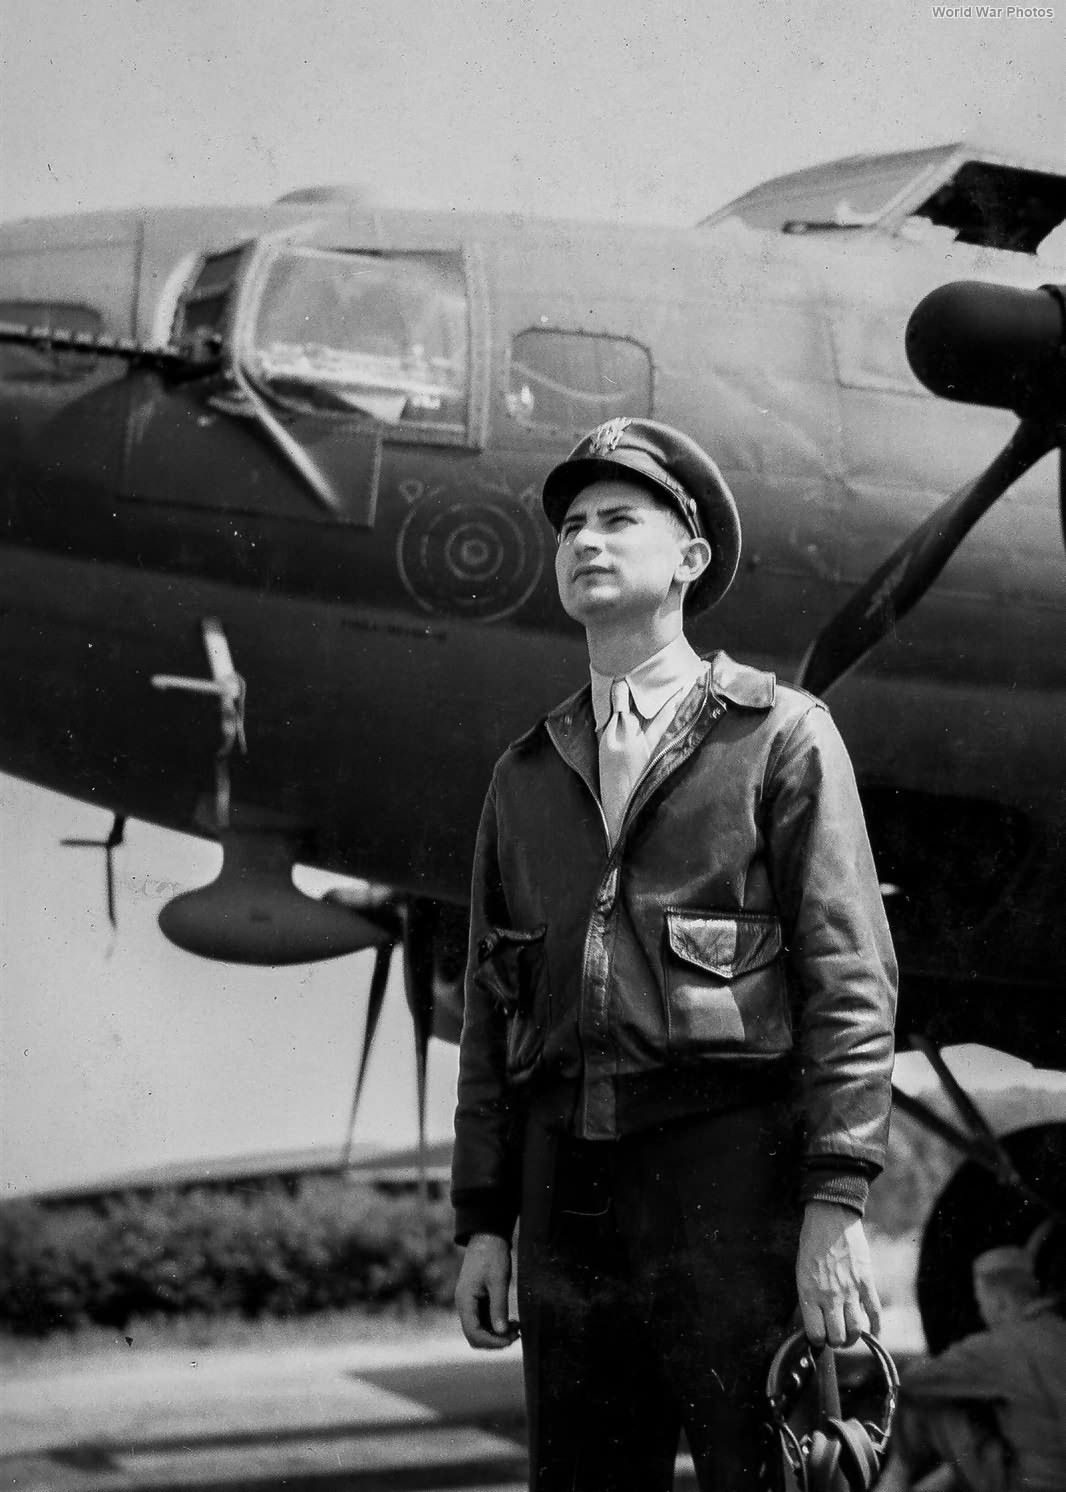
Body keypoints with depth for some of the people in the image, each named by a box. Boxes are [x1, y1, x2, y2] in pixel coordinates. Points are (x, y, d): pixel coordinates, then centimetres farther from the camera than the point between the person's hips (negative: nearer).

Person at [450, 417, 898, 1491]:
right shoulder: (526, 776, 18)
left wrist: (836, 1203, -13)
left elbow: (851, 978, -4)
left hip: (732, 1168, -4)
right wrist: (483, 1221, 11)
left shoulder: (780, 737, 4)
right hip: (570, 1190, 5)